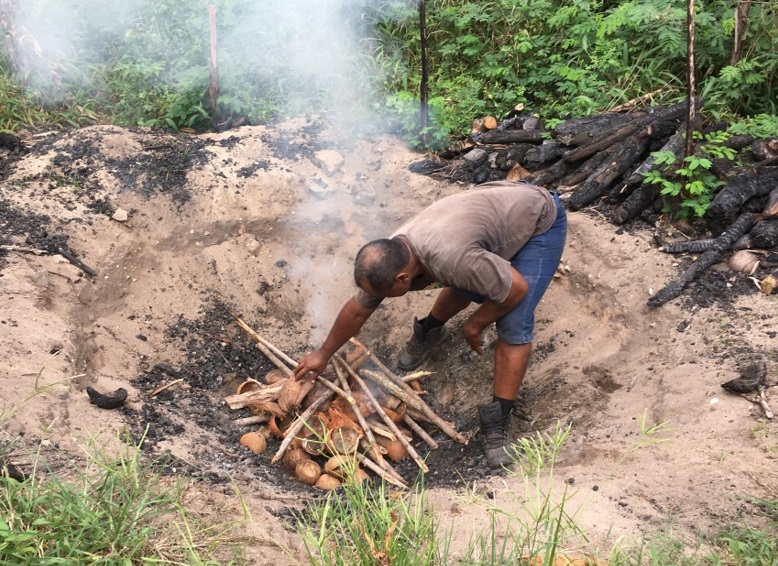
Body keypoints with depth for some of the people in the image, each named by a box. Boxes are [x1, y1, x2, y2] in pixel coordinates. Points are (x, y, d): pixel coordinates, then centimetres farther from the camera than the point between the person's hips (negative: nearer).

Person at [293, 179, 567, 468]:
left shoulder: (449, 259, -41)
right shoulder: (390, 257, -16)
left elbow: (517, 287, -29)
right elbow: (357, 310, 1)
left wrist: (475, 325, -14)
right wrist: (323, 354, 11)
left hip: (540, 220, -7)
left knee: (514, 325, -15)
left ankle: (497, 422, -3)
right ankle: (430, 331, 51)